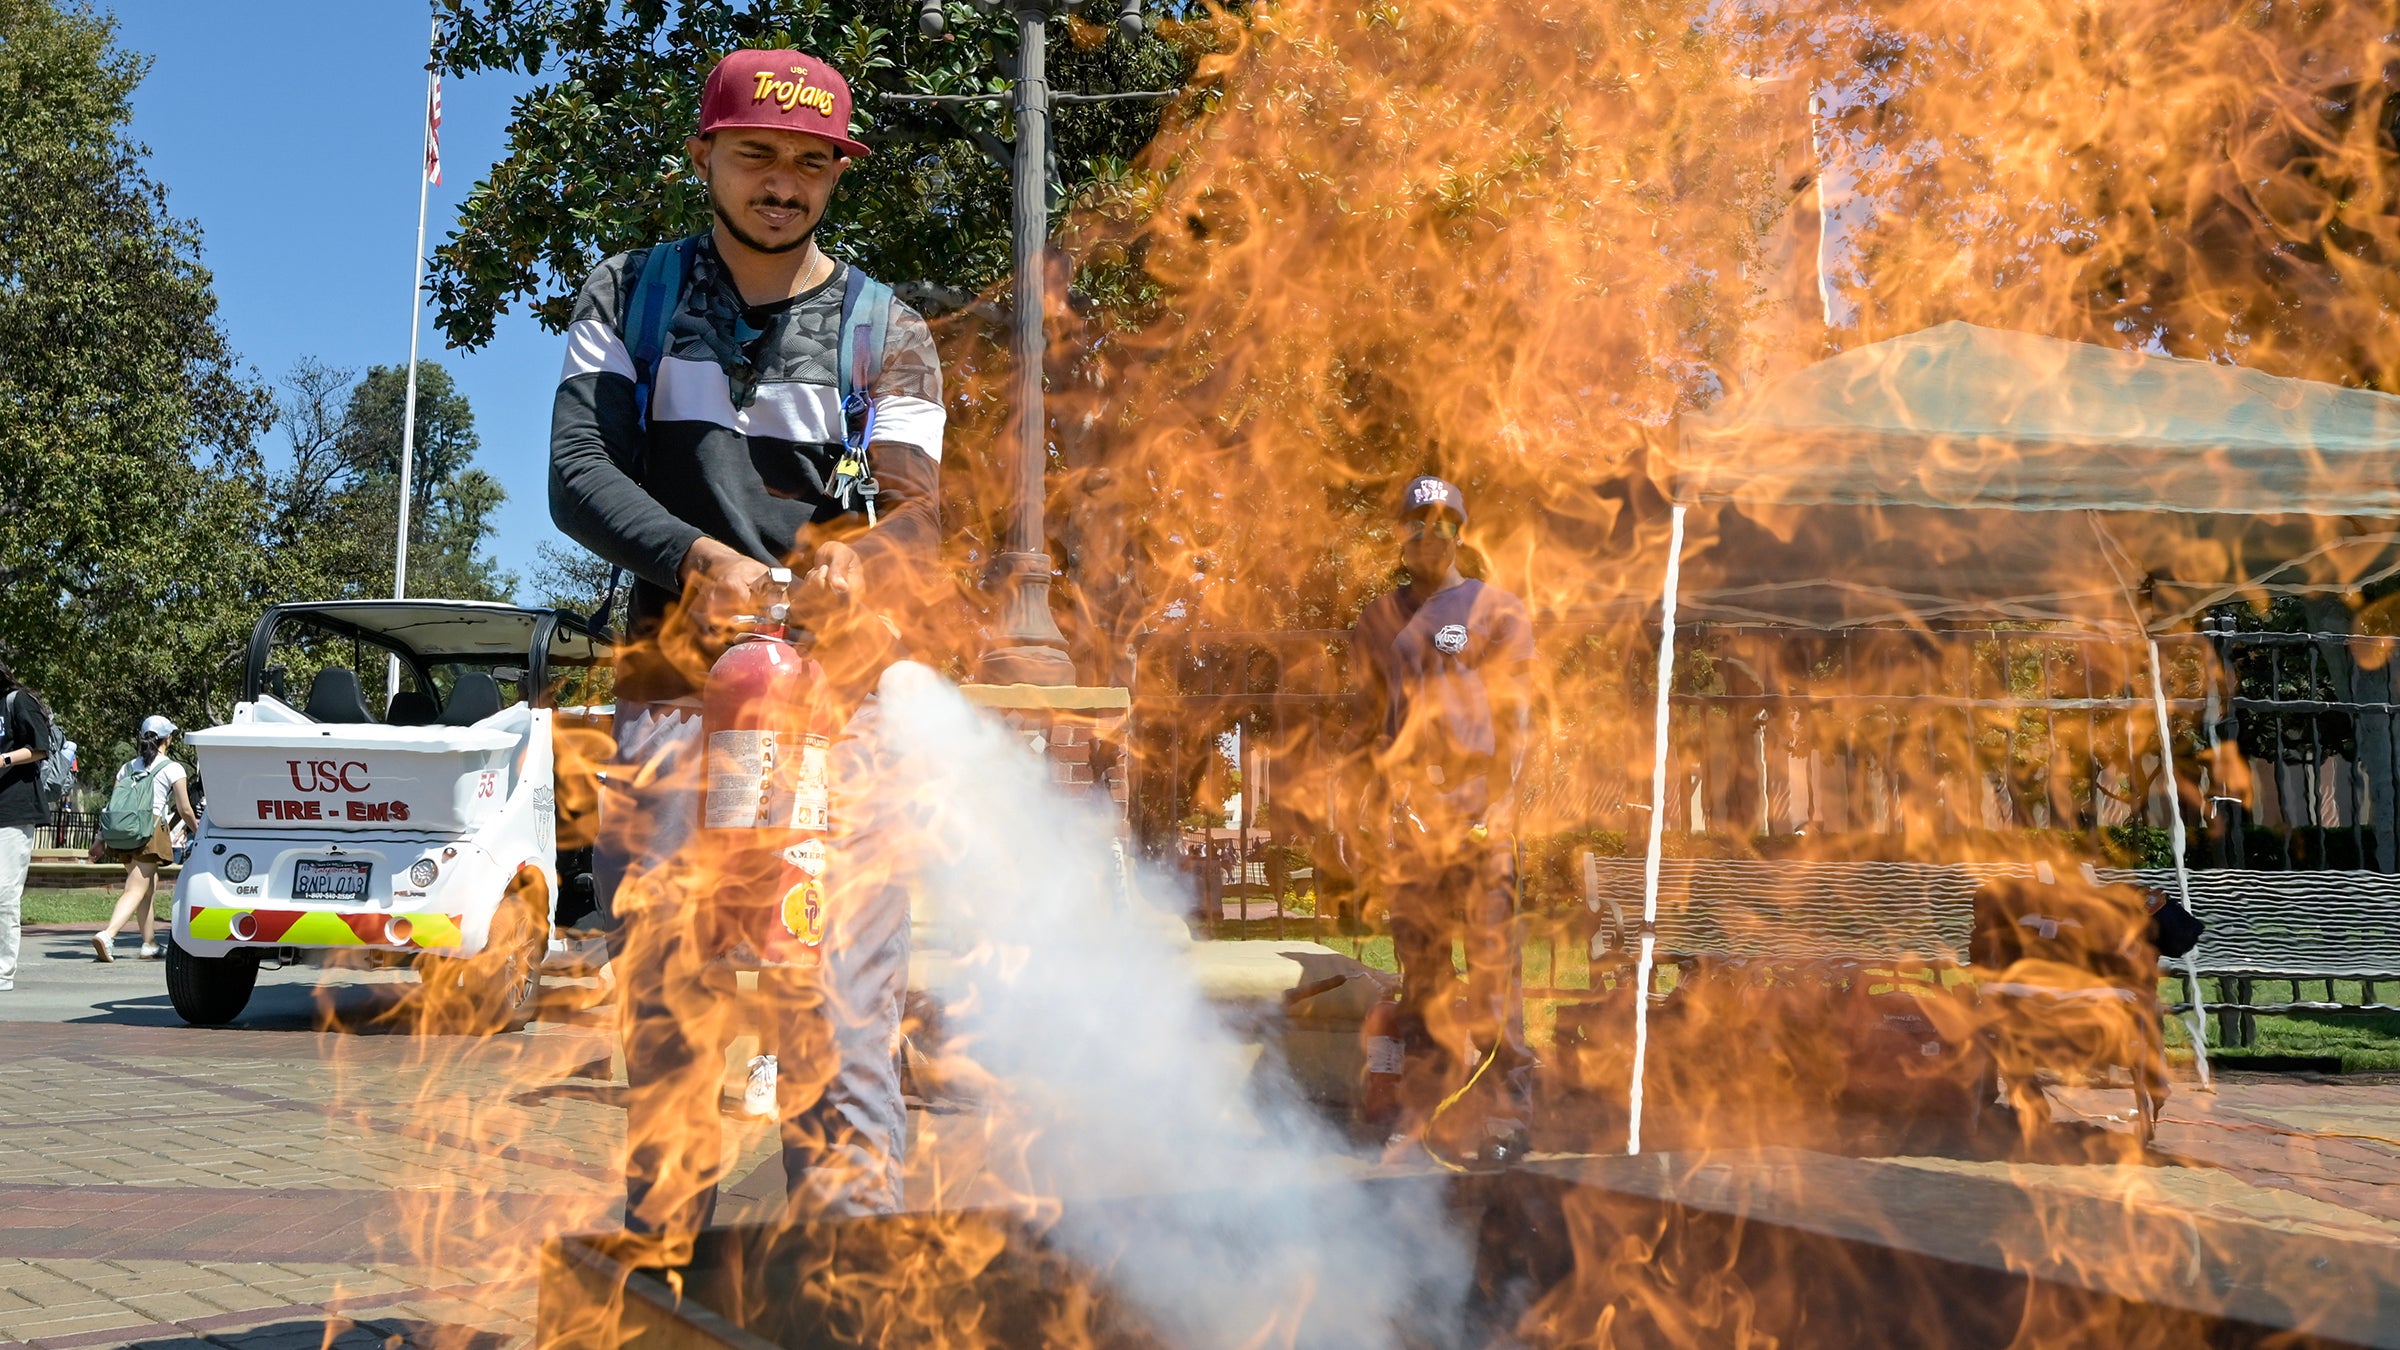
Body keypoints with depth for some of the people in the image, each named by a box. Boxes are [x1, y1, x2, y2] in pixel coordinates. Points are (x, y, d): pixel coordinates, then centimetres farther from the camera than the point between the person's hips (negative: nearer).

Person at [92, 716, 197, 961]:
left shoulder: (127, 767, 19)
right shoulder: (173, 769, 2)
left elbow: (112, 805, 13)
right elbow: (185, 810, 2)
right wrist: (198, 831, 18)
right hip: (151, 830, -6)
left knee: (150, 885, 20)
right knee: (136, 890, -10)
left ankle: (150, 944, 24)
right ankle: (107, 935, -29)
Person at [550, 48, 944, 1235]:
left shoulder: (888, 335, 12)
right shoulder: (628, 297, 15)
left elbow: (915, 513, -1)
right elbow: (578, 475, 2)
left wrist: (860, 563, -26)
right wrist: (699, 561, -17)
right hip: (672, 698, 1)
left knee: (838, 1019, -10)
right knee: (665, 1015, 0)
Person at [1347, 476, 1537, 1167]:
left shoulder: (1495, 611, 5)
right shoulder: (1378, 621, 16)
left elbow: (1513, 720, 1)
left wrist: (1500, 804, -9)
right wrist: (1377, 805, 8)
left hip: (1478, 814, -4)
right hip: (1407, 817, 4)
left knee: (1491, 961, -8)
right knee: (1419, 962, 6)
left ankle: (1504, 1105, -4)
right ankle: (1424, 1101, 12)